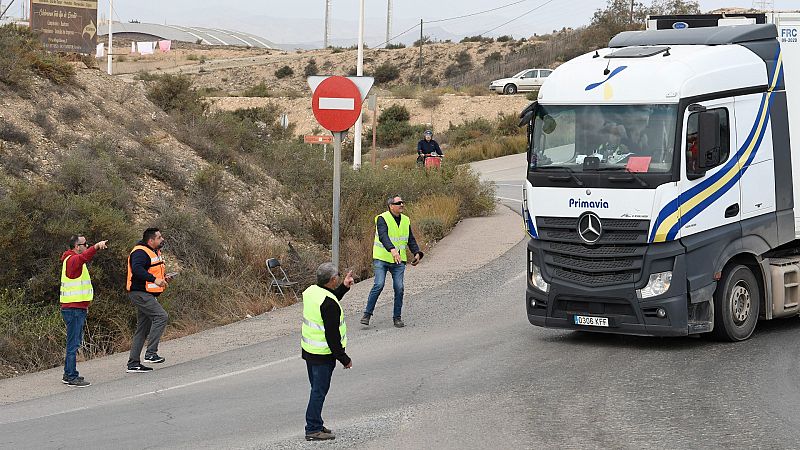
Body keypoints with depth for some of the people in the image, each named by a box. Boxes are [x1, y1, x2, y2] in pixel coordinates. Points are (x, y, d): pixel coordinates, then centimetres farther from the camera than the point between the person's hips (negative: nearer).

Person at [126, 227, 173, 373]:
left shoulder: (155, 252, 18)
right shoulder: (140, 252, -15)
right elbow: (137, 269, -31)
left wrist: (164, 277, 10)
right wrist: (154, 279, -37)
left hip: (147, 295, 11)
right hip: (140, 294, -11)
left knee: (143, 329, 10)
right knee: (161, 316, -20)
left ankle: (133, 364, 12)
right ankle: (151, 353, -20)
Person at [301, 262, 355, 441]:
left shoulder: (310, 291, 2)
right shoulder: (329, 303, -25)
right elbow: (332, 336, -24)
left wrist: (344, 287, 21)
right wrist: (344, 359, -16)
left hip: (308, 350, 9)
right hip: (323, 354, -9)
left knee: (317, 388, 20)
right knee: (319, 391, 0)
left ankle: (316, 424, 29)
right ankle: (313, 430, 6)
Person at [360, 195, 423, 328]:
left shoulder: (406, 220, 10)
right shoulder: (382, 219, -10)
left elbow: (411, 240, 16)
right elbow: (383, 236, -27)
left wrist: (417, 253, -2)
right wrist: (392, 250, -44)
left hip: (399, 261, 5)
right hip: (382, 259, -5)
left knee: (399, 287, -3)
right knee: (379, 285, -15)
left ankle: (397, 317, 8)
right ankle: (367, 314, -3)